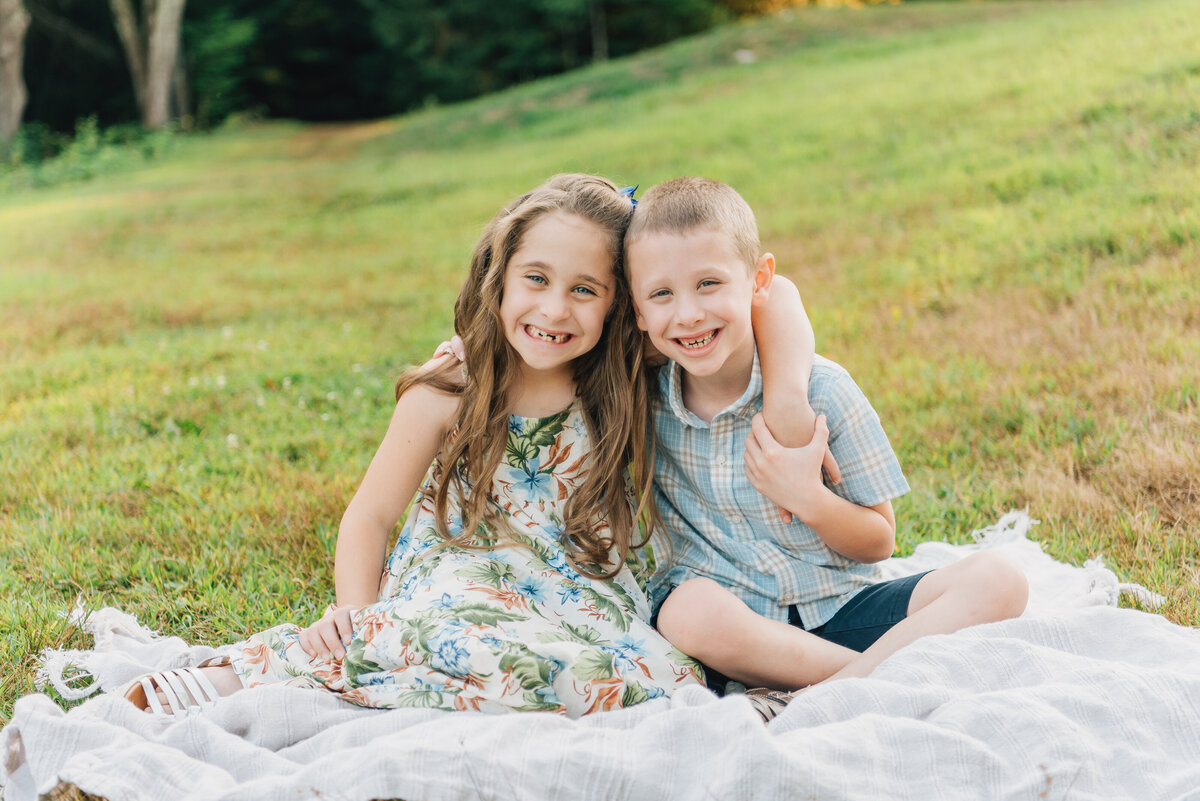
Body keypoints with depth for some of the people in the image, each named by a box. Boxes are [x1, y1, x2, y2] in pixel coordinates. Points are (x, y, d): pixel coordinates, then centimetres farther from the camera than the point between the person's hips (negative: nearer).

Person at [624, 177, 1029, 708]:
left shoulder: (820, 390, -5)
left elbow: (878, 542, 0)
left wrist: (809, 498, -19)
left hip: (838, 610, 1)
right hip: (740, 626, 0)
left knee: (996, 578, -19)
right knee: (690, 608, -36)